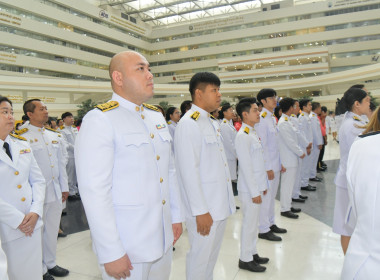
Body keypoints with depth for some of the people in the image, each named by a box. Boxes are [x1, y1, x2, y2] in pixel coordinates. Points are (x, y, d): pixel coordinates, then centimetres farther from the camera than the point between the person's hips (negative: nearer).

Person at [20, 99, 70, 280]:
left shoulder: (55, 136, 11)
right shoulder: (22, 138, -9)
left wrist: (64, 187, 13)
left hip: (56, 192, 6)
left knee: (52, 229, 17)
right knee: (37, 231, 8)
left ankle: (50, 263, 34)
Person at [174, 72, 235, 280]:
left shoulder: (208, 122, 12)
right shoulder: (189, 123, -17)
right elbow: (189, 171, -21)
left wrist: (225, 201, 15)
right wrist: (200, 211, -19)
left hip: (220, 204, 9)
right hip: (204, 208, -9)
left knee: (212, 255, 22)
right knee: (200, 257, 8)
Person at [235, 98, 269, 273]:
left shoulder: (253, 133, 11)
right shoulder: (243, 136, -18)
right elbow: (246, 167, -20)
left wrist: (263, 185, 16)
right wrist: (254, 192, -18)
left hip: (257, 186, 9)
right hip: (249, 189, -9)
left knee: (254, 222, 18)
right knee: (249, 223, 3)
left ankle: (252, 253, 32)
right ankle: (245, 259, 18)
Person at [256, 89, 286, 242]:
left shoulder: (273, 118, 13)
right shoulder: (261, 119, -15)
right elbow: (261, 145, -19)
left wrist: (281, 162, 15)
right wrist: (267, 168, -18)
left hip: (275, 164, 9)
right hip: (267, 166, -9)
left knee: (272, 195, 17)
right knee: (265, 196, 0)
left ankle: (271, 223, 31)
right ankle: (263, 229, 11)